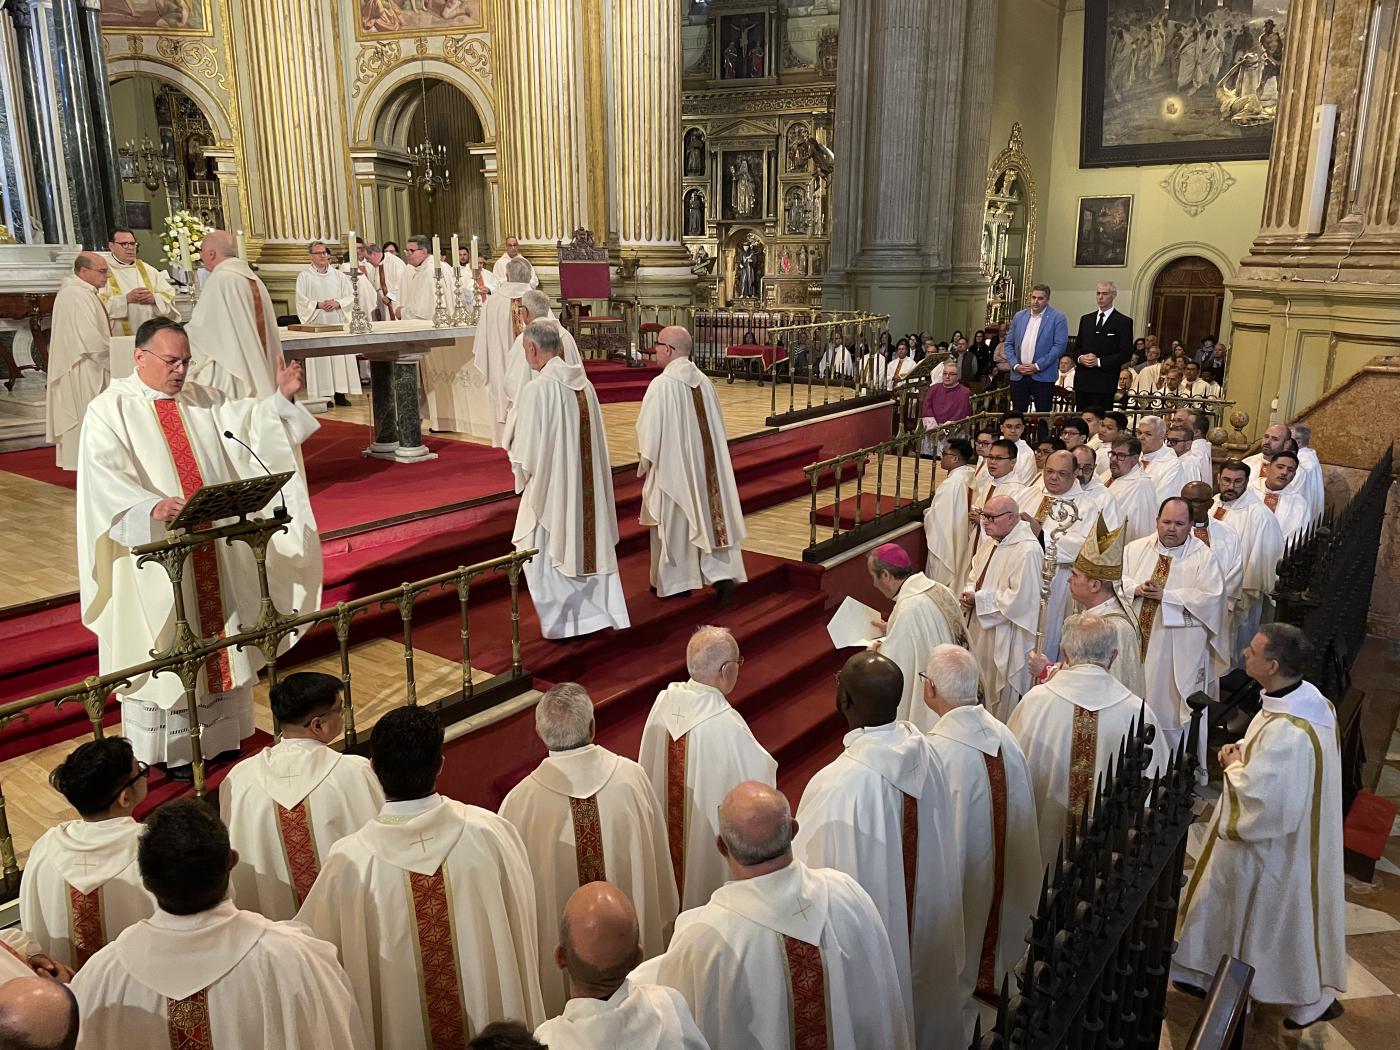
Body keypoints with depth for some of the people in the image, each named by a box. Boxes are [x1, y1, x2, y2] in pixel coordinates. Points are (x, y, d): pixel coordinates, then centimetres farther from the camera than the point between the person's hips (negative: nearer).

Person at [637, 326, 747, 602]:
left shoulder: (661, 384, -17)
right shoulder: (704, 381, 2)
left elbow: (649, 430, -14)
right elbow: (717, 426, 9)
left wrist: (643, 465, -1)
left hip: (671, 466, -5)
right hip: (704, 463, 5)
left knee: (673, 523, 8)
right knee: (709, 516, 9)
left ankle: (675, 582, 19)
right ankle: (722, 574, 1)